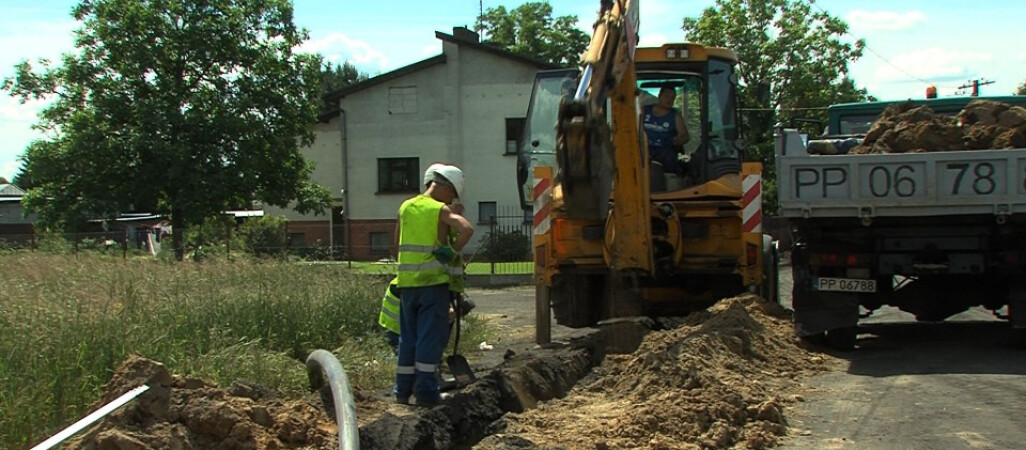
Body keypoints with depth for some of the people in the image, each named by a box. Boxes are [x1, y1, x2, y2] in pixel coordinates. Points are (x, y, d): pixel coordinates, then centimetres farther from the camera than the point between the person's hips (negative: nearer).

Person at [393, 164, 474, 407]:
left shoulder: (405, 207, 10)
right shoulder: (441, 210, -7)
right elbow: (467, 229, -23)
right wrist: (452, 252, -10)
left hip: (406, 282, 5)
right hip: (433, 282, -5)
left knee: (408, 337, 13)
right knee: (431, 337, -1)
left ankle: (403, 389, 17)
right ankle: (425, 391, -2)